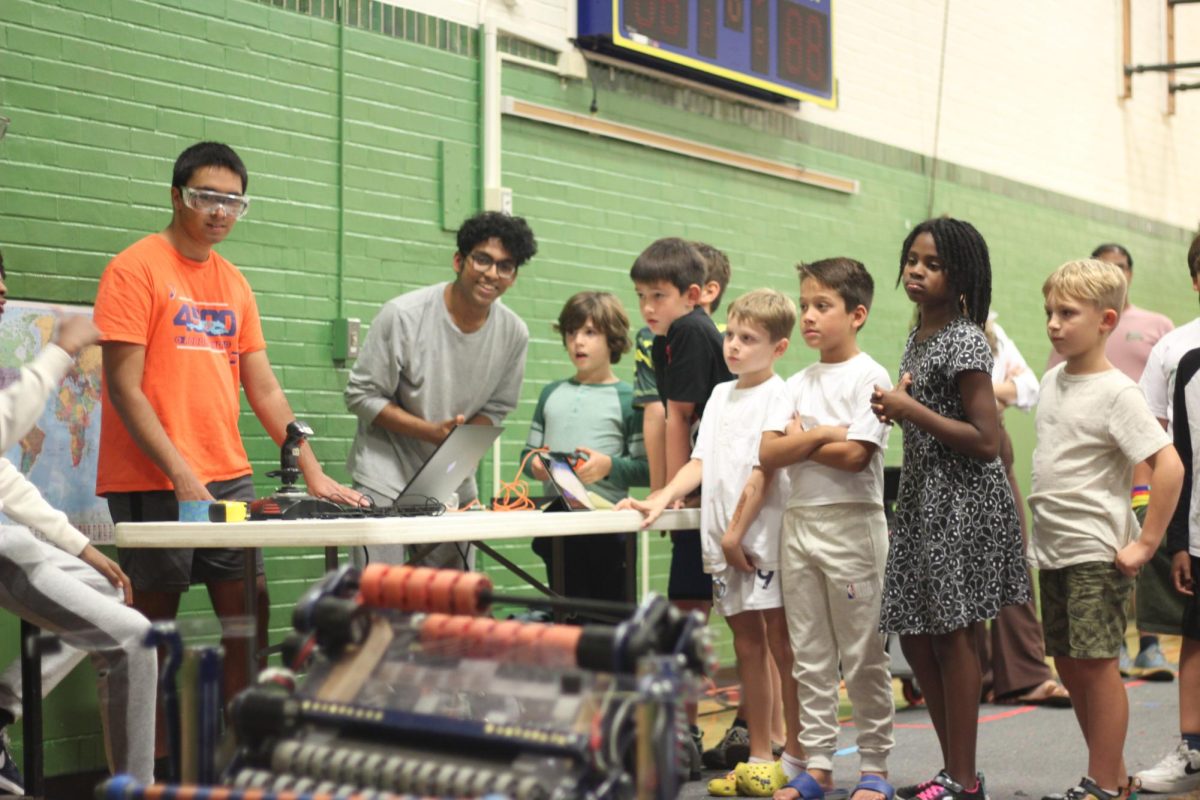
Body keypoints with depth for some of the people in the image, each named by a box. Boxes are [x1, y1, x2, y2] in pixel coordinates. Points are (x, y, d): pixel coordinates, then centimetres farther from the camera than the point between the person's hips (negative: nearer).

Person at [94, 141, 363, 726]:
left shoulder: (234, 284, 14)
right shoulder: (136, 269, -5)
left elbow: (264, 391, 15)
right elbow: (125, 388, -11)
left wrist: (314, 474, 8)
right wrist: (181, 473, -18)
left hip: (229, 479, 6)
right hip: (151, 483, -6)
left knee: (250, 611, 3)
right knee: (154, 623, -1)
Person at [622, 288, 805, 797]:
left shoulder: (778, 397, -7)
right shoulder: (721, 395, 16)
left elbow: (764, 472, -12)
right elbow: (701, 462, 14)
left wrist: (736, 532, -13)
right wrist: (661, 499, 1)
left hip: (764, 538, -7)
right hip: (723, 541, 7)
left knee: (782, 643, -2)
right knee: (748, 644, 10)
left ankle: (796, 759, 5)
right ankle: (759, 758, 16)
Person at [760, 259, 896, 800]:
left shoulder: (869, 377, -6)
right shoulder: (798, 384, 12)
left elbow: (855, 454, -17)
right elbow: (767, 454, 1)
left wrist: (798, 442, -5)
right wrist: (820, 435, -10)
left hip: (851, 523, -6)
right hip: (799, 521, 6)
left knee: (863, 655, 0)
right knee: (810, 657, 9)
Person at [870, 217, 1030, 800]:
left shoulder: (965, 340, -13)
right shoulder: (916, 340, 13)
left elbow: (985, 441, -19)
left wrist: (911, 410, -20)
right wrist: (895, 412, 3)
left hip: (962, 500, -9)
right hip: (921, 497, 9)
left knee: (949, 635, -4)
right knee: (915, 636, 10)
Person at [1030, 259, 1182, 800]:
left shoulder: (1117, 393, -14)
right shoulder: (1053, 380, 9)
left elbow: (1168, 464, -19)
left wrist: (1146, 542, -18)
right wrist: (1040, 531, 15)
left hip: (1096, 553, -8)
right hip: (1052, 551, 8)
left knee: (1096, 665, -4)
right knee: (1069, 666, 12)